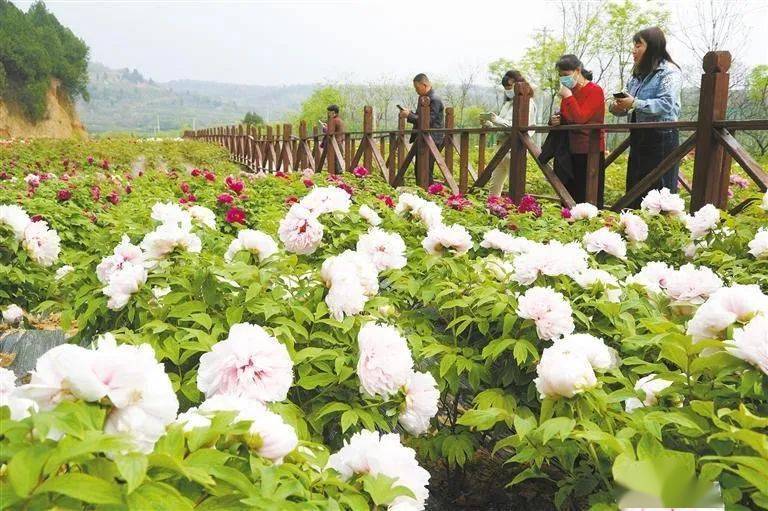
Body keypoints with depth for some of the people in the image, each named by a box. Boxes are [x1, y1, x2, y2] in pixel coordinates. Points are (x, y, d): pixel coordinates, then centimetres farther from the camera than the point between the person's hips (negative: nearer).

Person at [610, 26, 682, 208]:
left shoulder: (669, 72, -5)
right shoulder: (637, 74, 17)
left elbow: (666, 104, -19)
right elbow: (628, 106, 19)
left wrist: (635, 104, -27)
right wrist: (617, 107, -4)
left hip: (661, 137, -7)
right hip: (638, 137, 8)